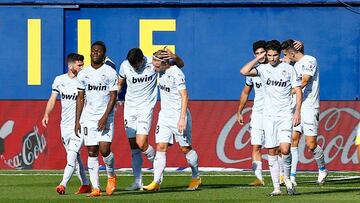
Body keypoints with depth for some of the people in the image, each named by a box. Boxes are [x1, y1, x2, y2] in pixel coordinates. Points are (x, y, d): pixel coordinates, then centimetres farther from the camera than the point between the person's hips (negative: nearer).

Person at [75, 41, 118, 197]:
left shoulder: (110, 73, -2)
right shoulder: (83, 74, 8)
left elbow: (113, 97, -5)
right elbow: (80, 98, 12)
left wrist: (105, 117, -14)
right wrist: (77, 121, 7)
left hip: (106, 117, -3)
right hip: (88, 117, 3)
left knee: (105, 149, -15)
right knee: (91, 152, -1)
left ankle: (111, 176, 14)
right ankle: (95, 187, 1)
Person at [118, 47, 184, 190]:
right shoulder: (125, 66, -3)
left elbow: (180, 65, -5)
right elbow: (119, 84, 15)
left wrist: (174, 57, -26)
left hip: (145, 108, -4)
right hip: (129, 107, 4)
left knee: (141, 144, -17)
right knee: (133, 146, 3)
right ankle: (137, 181, 8)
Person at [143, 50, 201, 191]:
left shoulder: (176, 74, -19)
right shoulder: (161, 71, 3)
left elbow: (184, 97, -21)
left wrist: (182, 118, -25)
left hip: (178, 115, -7)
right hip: (165, 115, 7)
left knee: (185, 148, 5)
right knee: (160, 147, -3)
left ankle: (196, 178, 24)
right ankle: (156, 182, -7)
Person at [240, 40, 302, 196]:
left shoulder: (288, 69, 2)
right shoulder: (263, 69, 5)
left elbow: (298, 90, 3)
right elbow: (244, 71, -10)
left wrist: (297, 112, -6)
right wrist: (258, 58, -5)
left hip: (285, 115, -2)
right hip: (269, 116, 2)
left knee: (285, 150, -16)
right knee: (271, 152, 1)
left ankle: (287, 179, 9)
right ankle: (276, 187, 6)